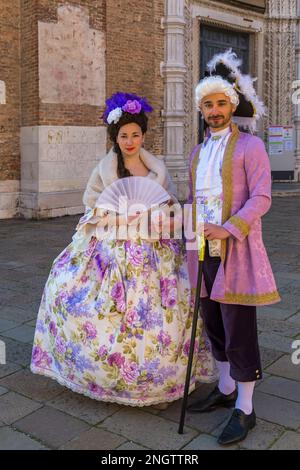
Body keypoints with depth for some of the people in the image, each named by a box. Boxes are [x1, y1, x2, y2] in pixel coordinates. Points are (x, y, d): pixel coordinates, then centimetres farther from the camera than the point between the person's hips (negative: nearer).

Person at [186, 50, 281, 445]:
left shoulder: (250, 146, -4)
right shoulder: (197, 152, 15)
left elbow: (261, 198, -12)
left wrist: (229, 228, -24)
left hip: (235, 251, -6)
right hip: (203, 250, 7)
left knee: (239, 330, -1)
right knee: (214, 324, 14)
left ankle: (244, 410, 13)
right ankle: (225, 390, 32)